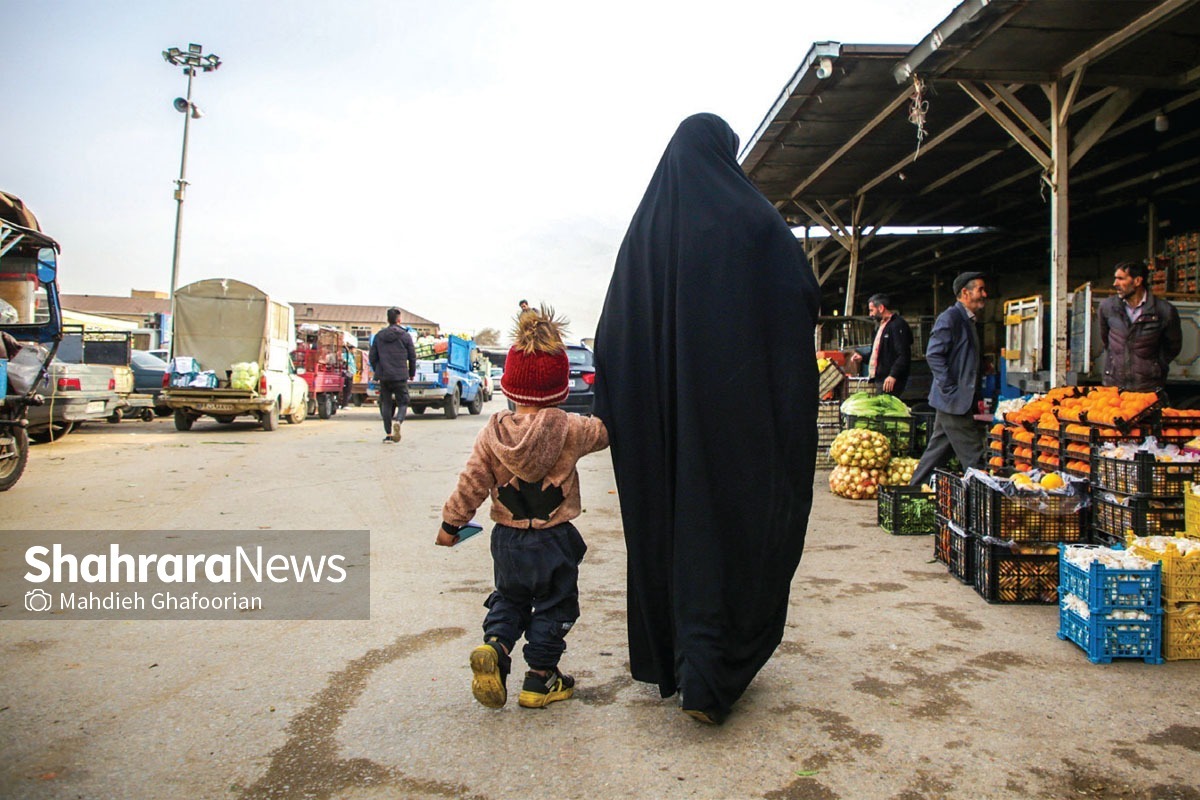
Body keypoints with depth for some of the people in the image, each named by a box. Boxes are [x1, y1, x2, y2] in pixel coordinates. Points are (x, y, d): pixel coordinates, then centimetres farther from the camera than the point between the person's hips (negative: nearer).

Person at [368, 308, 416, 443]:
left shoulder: (379, 336, 8)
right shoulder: (405, 336, 0)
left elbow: (372, 357, 10)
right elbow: (412, 357, 2)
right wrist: (411, 374, 15)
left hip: (384, 376, 3)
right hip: (400, 376, -3)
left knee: (385, 405, 11)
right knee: (403, 403, 3)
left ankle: (389, 433, 9)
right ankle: (397, 421, -28)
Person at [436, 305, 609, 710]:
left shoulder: (493, 432, -8)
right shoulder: (569, 428, -16)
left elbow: (472, 482, -4)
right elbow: (603, 431, -2)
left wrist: (451, 522, 7)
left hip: (508, 539, 3)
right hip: (554, 540, -3)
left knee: (509, 597, 22)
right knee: (553, 606, 13)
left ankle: (495, 646, -3)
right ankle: (540, 678, 18)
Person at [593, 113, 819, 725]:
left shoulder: (646, 224, 7)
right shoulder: (752, 220, -3)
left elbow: (613, 329, 6)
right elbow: (803, 299, -5)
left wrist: (612, 414, 12)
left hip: (659, 409, 4)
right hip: (736, 400, -4)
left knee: (665, 519, 14)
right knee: (728, 519, 2)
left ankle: (665, 656, 27)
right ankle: (706, 674, -3)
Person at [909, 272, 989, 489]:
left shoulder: (971, 322, 19)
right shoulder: (950, 317, -10)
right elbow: (933, 354, -18)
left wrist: (978, 397, 14)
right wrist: (950, 389, -20)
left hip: (965, 401, 10)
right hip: (954, 401, -10)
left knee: (938, 449, 14)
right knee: (973, 457, -8)